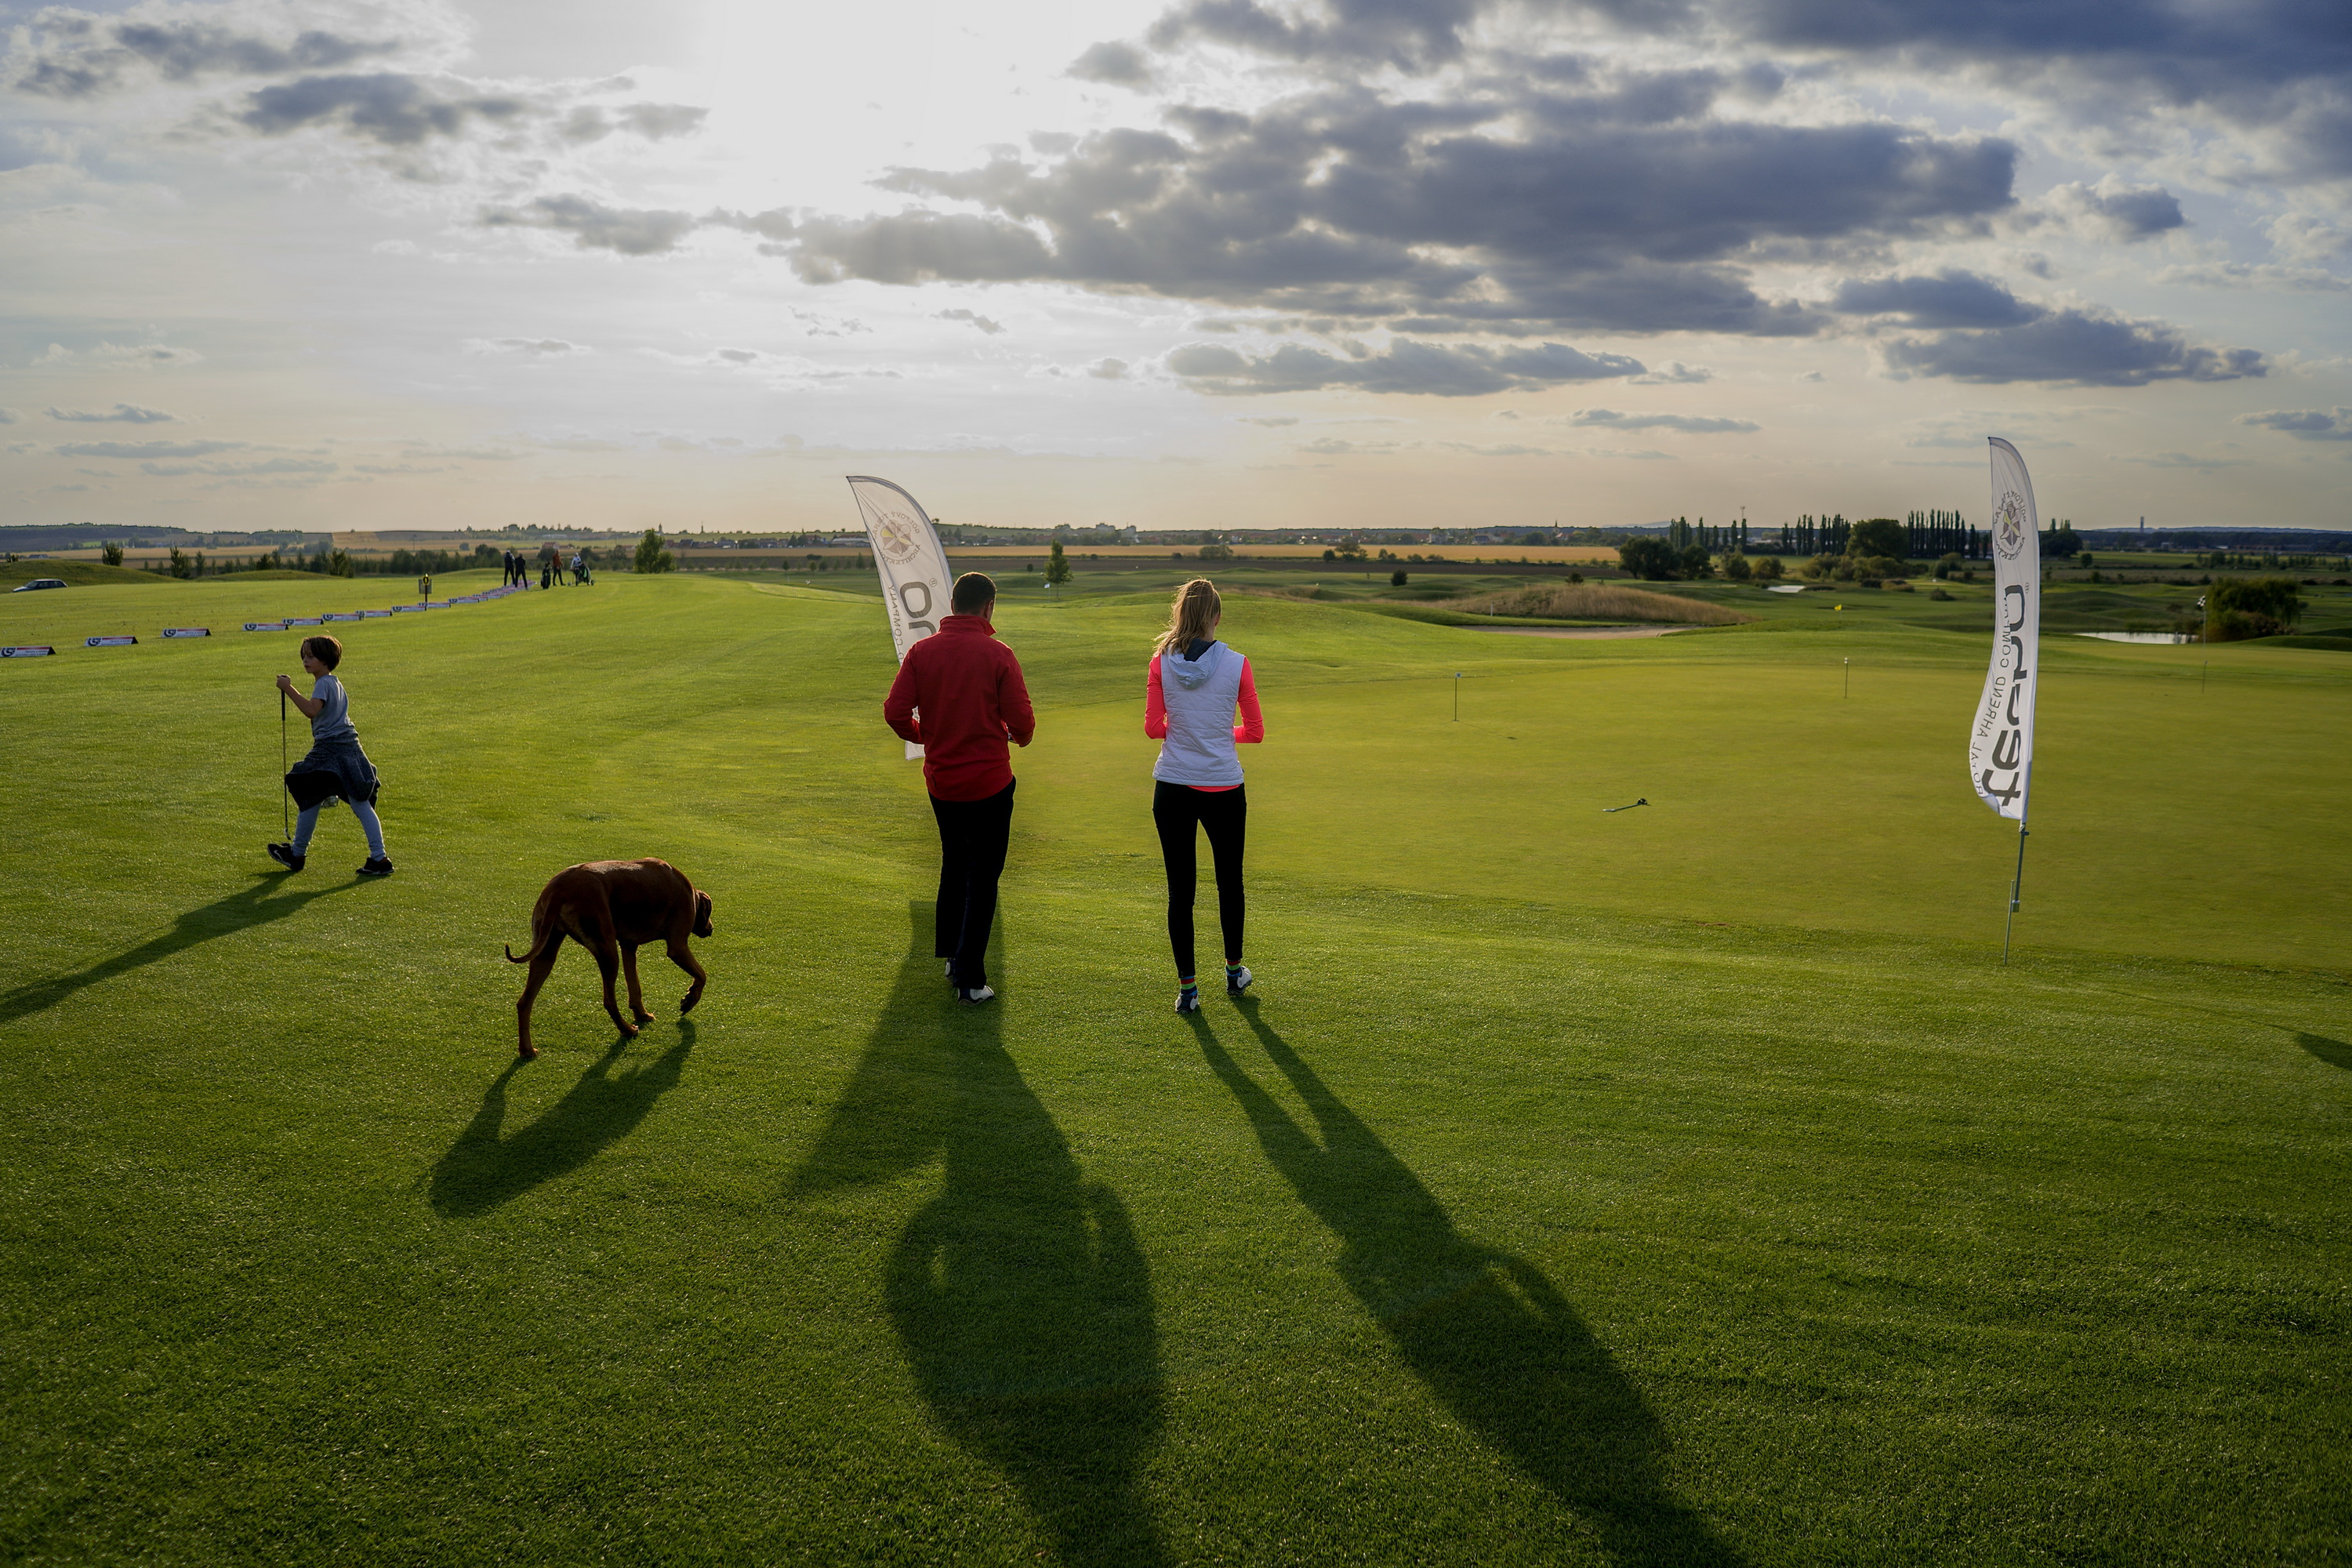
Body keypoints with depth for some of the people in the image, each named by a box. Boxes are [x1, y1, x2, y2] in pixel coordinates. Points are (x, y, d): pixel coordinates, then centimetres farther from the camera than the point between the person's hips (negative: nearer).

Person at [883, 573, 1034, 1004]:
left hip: (940, 782, 4)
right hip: (989, 782, -4)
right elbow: (1021, 721, -13)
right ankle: (969, 979, 2)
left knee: (954, 866, 23)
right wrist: (1020, 737, 11)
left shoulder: (921, 651, -2)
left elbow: (895, 712, -5)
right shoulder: (997, 654, -12)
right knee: (982, 877, 4)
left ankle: (949, 954, 32)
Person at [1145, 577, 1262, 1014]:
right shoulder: (1236, 665, -9)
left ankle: (1187, 986, 9)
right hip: (1224, 789, 0)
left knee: (1180, 887, 7)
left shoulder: (1162, 662, -6)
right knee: (1229, 880, 19)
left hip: (1172, 788, 0)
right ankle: (1234, 970, 34)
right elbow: (1256, 732, -2)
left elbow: (1152, 727, -2)